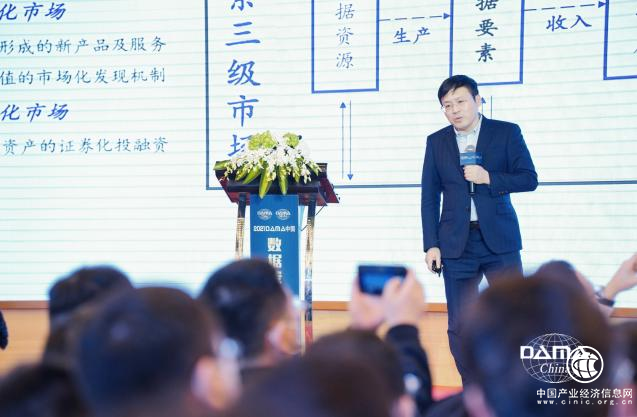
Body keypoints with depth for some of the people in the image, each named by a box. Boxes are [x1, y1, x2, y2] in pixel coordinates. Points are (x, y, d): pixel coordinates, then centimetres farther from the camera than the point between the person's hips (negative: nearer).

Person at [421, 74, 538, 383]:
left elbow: (529, 179, -3)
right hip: (457, 244, 2)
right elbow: (429, 198, 9)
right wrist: (431, 245, 2)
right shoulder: (436, 142, 9)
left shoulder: (507, 133, 3)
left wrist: (488, 178, -16)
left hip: (500, 241, -2)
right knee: (459, 326, 3)